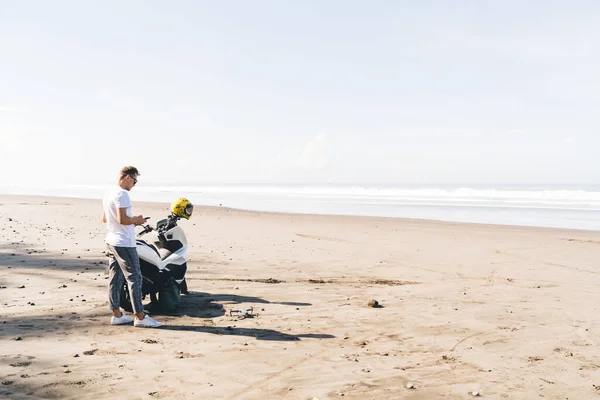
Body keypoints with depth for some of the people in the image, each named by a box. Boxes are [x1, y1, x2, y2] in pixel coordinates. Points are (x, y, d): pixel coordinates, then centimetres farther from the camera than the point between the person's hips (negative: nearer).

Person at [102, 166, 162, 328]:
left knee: (115, 278, 12)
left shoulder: (108, 193, 13)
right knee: (134, 278, -5)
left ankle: (116, 315, 18)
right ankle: (140, 317, -1)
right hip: (124, 243, -10)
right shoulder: (122, 194, -18)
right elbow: (122, 219, -26)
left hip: (112, 241, 10)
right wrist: (136, 220, -8)